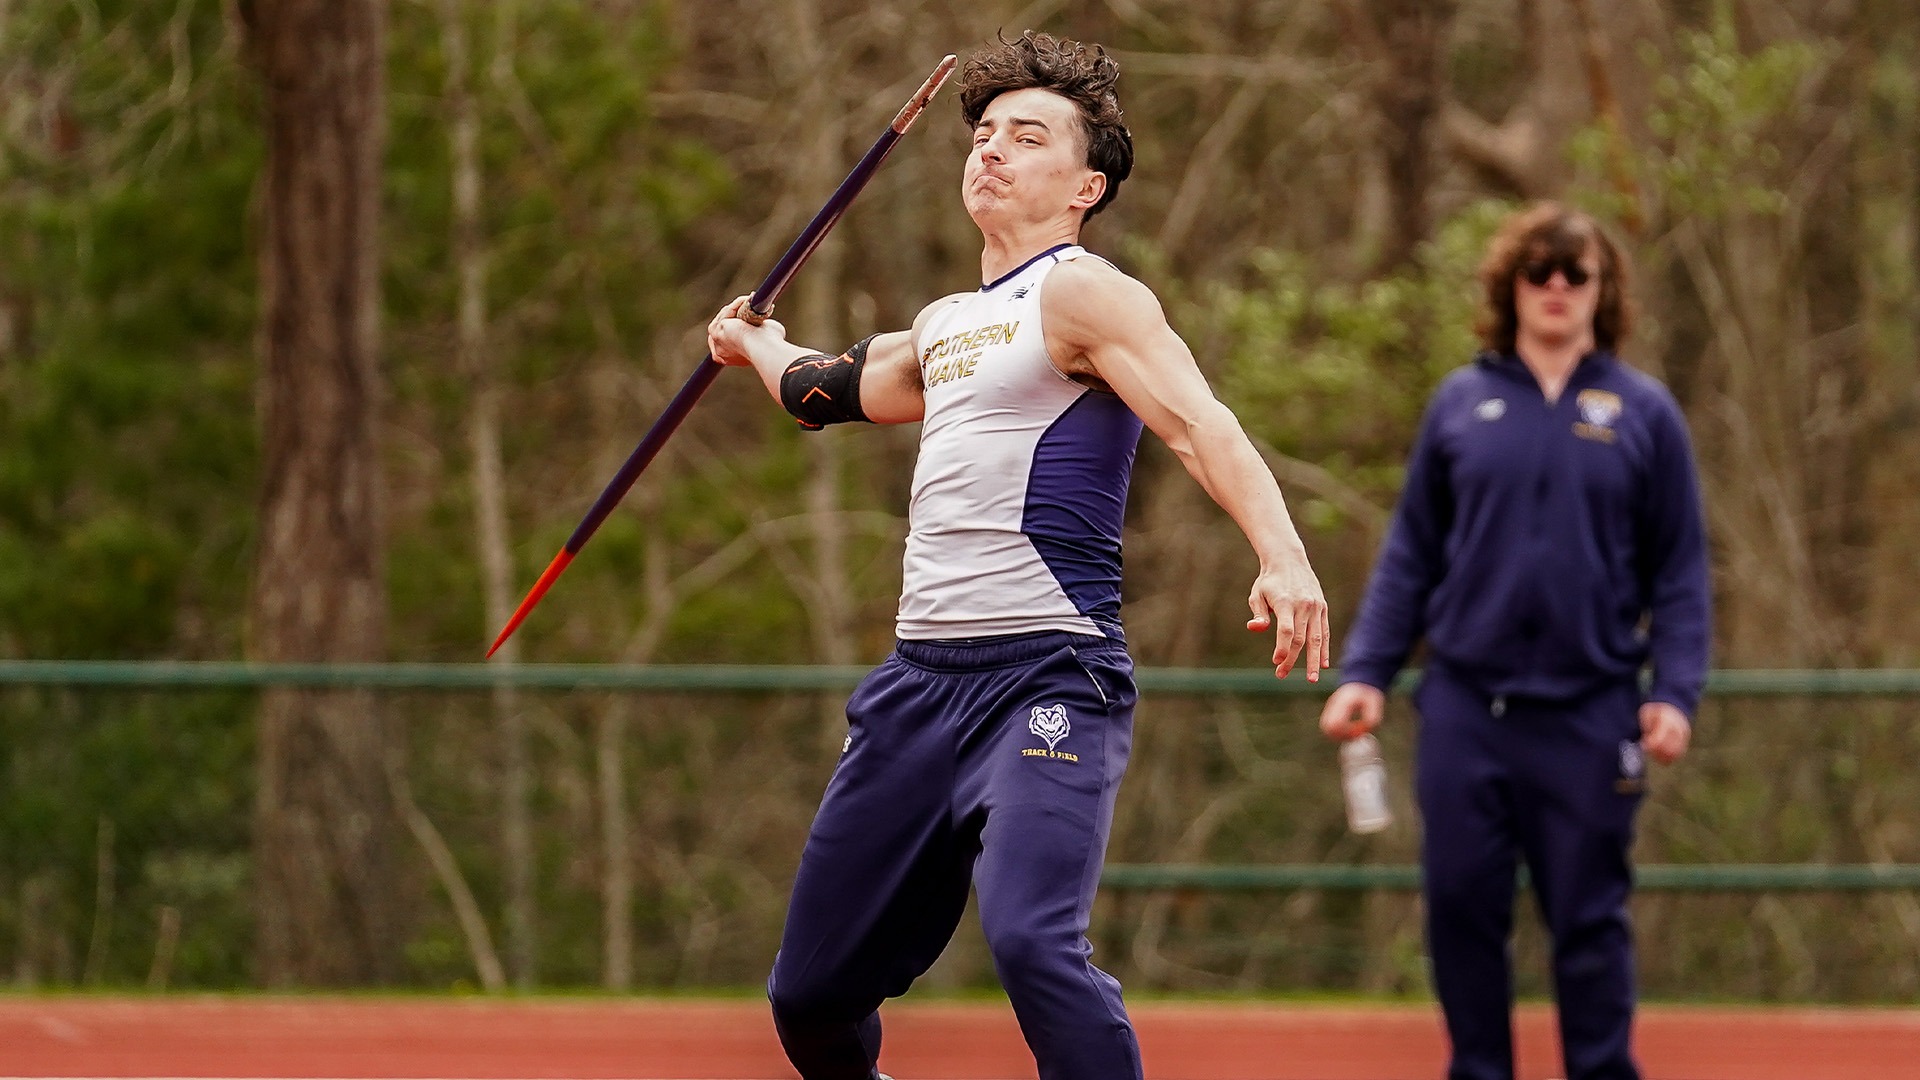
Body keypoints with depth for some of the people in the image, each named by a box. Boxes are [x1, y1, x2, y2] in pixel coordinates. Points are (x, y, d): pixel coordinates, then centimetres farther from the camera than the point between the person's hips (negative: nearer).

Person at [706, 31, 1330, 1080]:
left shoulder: (1082, 293, -5)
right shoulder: (943, 325, 20)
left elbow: (1201, 424, -21)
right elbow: (837, 387, 43)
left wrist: (1282, 556, -37)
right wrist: (755, 345, 61)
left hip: (1049, 673, -8)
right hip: (919, 677, 8)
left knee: (1029, 936, -32)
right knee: (810, 994, 9)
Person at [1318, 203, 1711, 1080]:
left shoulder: (1643, 414, 4)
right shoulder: (1461, 405, 8)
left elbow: (1680, 571, 4)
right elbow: (1410, 554, 10)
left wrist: (1676, 693, -7)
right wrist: (1364, 672, 1)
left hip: (1588, 716, -2)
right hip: (1465, 709, 2)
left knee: (1590, 922, 1)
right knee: (1462, 910, 2)